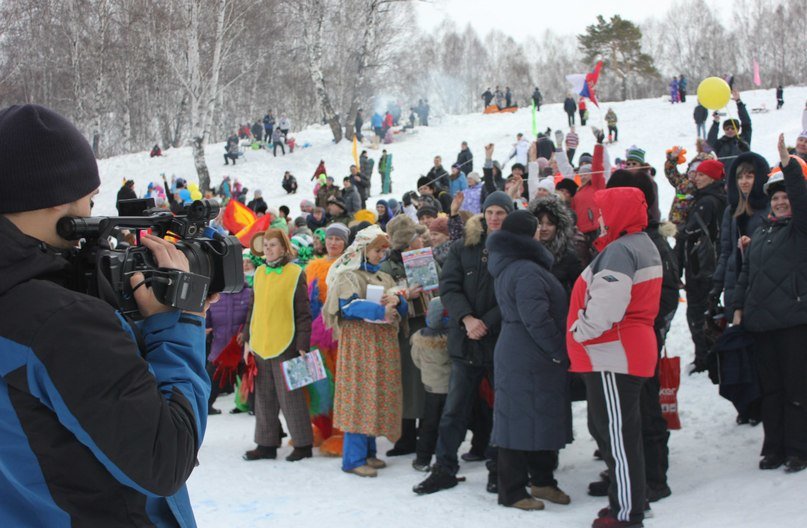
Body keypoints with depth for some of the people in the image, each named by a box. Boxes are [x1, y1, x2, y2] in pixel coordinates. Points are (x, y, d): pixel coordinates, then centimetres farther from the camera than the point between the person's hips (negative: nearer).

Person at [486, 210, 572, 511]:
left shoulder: (506, 267, 13)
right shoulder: (527, 272, -20)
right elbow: (536, 319, -24)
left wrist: (557, 350, 20)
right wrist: (560, 352, -12)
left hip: (513, 354, 10)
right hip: (530, 360, -10)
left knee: (541, 419, 18)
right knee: (523, 420, -3)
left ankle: (542, 480, 28)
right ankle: (513, 492, 5)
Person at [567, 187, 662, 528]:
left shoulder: (619, 250, -17)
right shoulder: (642, 244, 17)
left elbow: (605, 306, -28)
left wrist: (579, 332, -12)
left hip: (613, 357, -11)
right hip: (619, 354, 11)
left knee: (618, 436, -5)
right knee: (605, 430, 19)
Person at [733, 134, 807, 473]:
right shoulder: (761, 234, 18)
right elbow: (746, 274, 20)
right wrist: (739, 307, 11)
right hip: (760, 322, 6)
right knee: (770, 389, 11)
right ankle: (774, 448, 19)